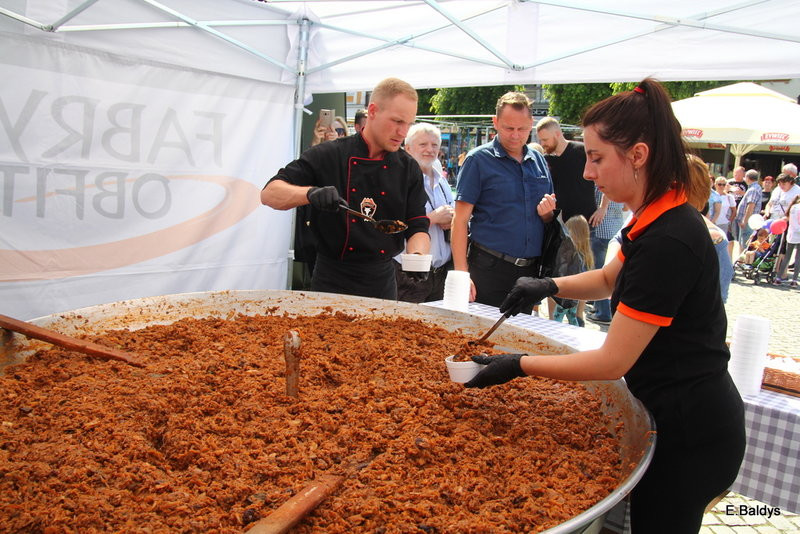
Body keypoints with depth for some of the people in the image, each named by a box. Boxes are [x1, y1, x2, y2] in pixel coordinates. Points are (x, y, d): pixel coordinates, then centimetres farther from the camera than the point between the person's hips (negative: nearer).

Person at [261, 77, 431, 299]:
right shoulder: (328, 156, -6)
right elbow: (269, 193, -8)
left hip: (383, 284, 3)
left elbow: (418, 227, 3)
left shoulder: (409, 169, 4)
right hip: (331, 283, -3)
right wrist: (311, 193, -28)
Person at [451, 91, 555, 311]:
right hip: (489, 269, -5)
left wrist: (548, 213, -4)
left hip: (530, 269, 5)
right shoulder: (478, 159, -4)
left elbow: (549, 217, 21)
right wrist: (461, 274, -17)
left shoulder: (538, 161, 11)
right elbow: (460, 221, -9)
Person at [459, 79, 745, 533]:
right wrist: (550, 286, 1)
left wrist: (519, 366, -16)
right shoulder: (661, 219, 2)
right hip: (685, 415, 9)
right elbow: (610, 278, 19)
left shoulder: (668, 241, -28)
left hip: (690, 433, -9)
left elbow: (613, 361, -24)